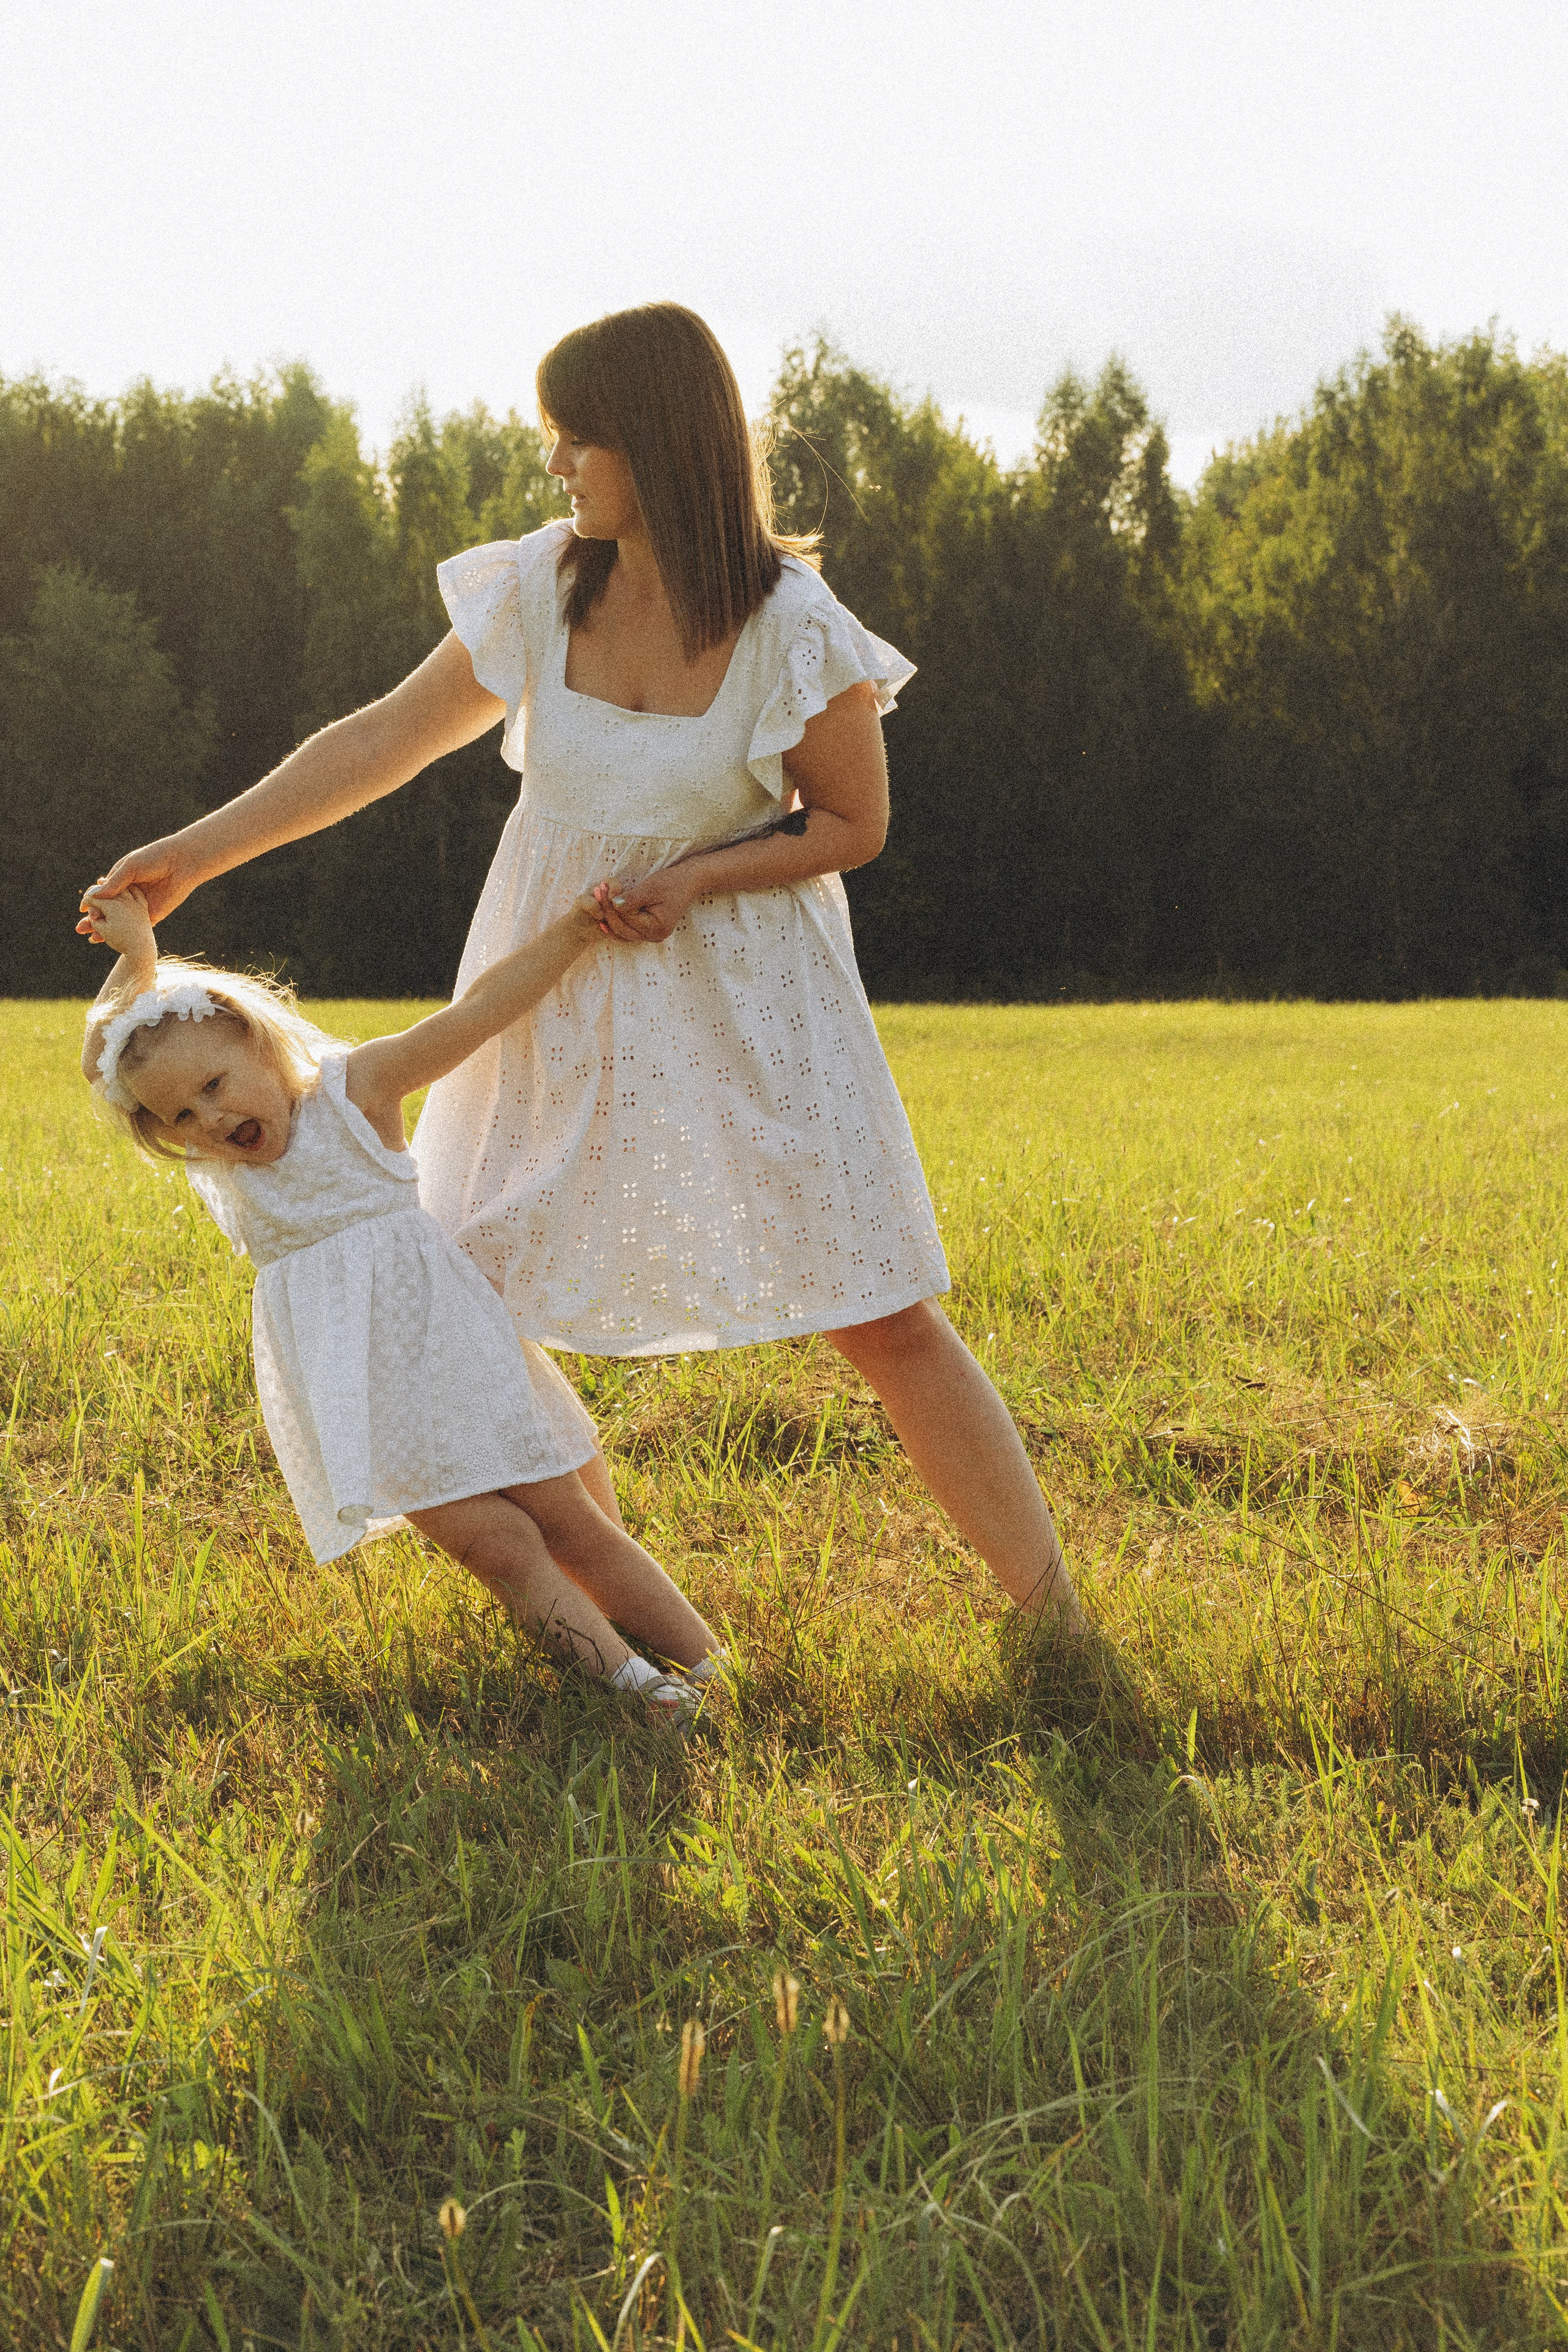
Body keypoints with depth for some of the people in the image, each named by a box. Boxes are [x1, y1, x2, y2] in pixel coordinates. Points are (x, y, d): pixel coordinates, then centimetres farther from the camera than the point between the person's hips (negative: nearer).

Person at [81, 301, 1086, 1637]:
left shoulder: (795, 631, -16)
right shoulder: (541, 592, -6)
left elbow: (853, 823, -4)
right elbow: (385, 741, 2)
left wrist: (700, 876, -20)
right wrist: (197, 853, 2)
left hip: (738, 996, -4)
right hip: (559, 997, 4)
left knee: (885, 1318, -6)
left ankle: (1056, 1619, 6)